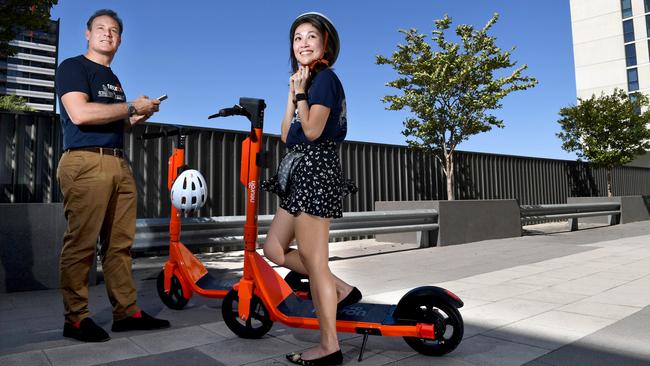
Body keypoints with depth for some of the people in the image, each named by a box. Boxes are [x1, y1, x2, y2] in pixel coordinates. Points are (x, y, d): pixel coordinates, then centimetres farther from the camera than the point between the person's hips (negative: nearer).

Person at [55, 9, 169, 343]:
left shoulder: (113, 80, 26)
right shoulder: (73, 67, 3)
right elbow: (80, 113, -14)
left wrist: (139, 117, 12)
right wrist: (132, 107, -7)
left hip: (119, 165, 7)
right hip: (85, 163, -7)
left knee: (120, 243, 6)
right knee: (81, 244, -5)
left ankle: (126, 311, 12)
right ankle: (75, 319, 5)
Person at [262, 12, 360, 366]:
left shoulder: (324, 77, -7)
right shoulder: (308, 81, 21)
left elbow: (312, 130, -20)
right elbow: (287, 135, 13)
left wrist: (300, 92, -10)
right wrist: (292, 93, 10)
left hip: (316, 171, -10)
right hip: (301, 173, 10)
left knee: (313, 260, -6)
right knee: (274, 249, 11)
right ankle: (341, 290, 18)